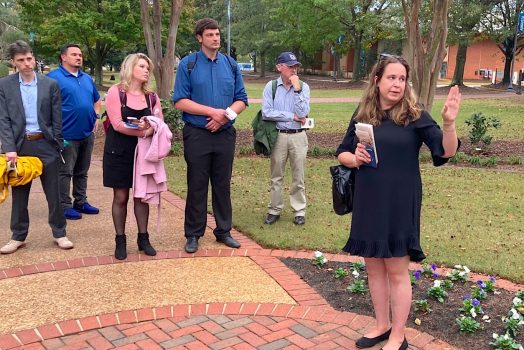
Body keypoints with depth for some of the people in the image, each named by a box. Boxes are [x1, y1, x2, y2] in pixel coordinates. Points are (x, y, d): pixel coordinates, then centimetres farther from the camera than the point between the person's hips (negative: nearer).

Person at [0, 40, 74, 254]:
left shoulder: (50, 84, 1)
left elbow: (56, 119, 2)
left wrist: (58, 146, -1)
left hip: (46, 144, 0)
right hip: (19, 145, 0)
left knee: (54, 192, 6)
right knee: (19, 193, 10)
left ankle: (59, 233, 19)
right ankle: (18, 236, 22)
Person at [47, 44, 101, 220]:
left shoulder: (87, 78, 14)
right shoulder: (54, 77, -8)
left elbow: (96, 100, 27)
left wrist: (95, 117, 14)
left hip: (87, 133, 7)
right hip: (67, 134, -7)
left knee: (82, 171, 15)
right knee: (65, 172, 0)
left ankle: (81, 202, 25)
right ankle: (65, 206, 8)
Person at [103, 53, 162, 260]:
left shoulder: (151, 96, 8)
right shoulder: (115, 92, -6)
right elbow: (117, 124, -15)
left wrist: (149, 128, -20)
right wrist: (143, 131, -20)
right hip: (119, 152, -3)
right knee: (121, 197, 3)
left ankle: (143, 238, 18)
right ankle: (120, 241, 14)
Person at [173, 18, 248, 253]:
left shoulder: (231, 65, 8)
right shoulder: (188, 64, -2)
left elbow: (241, 100, 7)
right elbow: (180, 101, -9)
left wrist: (225, 115, -12)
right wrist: (212, 112, -17)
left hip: (225, 134, 3)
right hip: (197, 135, -3)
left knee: (223, 185, 11)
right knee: (197, 186, 5)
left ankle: (223, 231, 24)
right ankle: (193, 234, 17)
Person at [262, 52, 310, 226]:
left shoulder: (303, 87, 2)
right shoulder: (271, 86, -1)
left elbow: (303, 113, -10)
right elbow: (266, 113, -12)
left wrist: (297, 89, -14)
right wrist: (292, 116, -11)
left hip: (298, 136, 0)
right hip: (278, 136, 0)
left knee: (298, 177, 7)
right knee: (276, 177, 9)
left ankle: (299, 211, 19)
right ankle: (274, 210, 21)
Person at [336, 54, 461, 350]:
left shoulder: (414, 115, -7)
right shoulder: (363, 114, 3)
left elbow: (446, 152, -13)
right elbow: (342, 152, 11)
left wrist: (449, 123, -31)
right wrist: (354, 159, -11)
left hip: (400, 204, -4)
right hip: (367, 203, 4)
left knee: (397, 271, 6)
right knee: (374, 267, 15)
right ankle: (382, 325, 34)